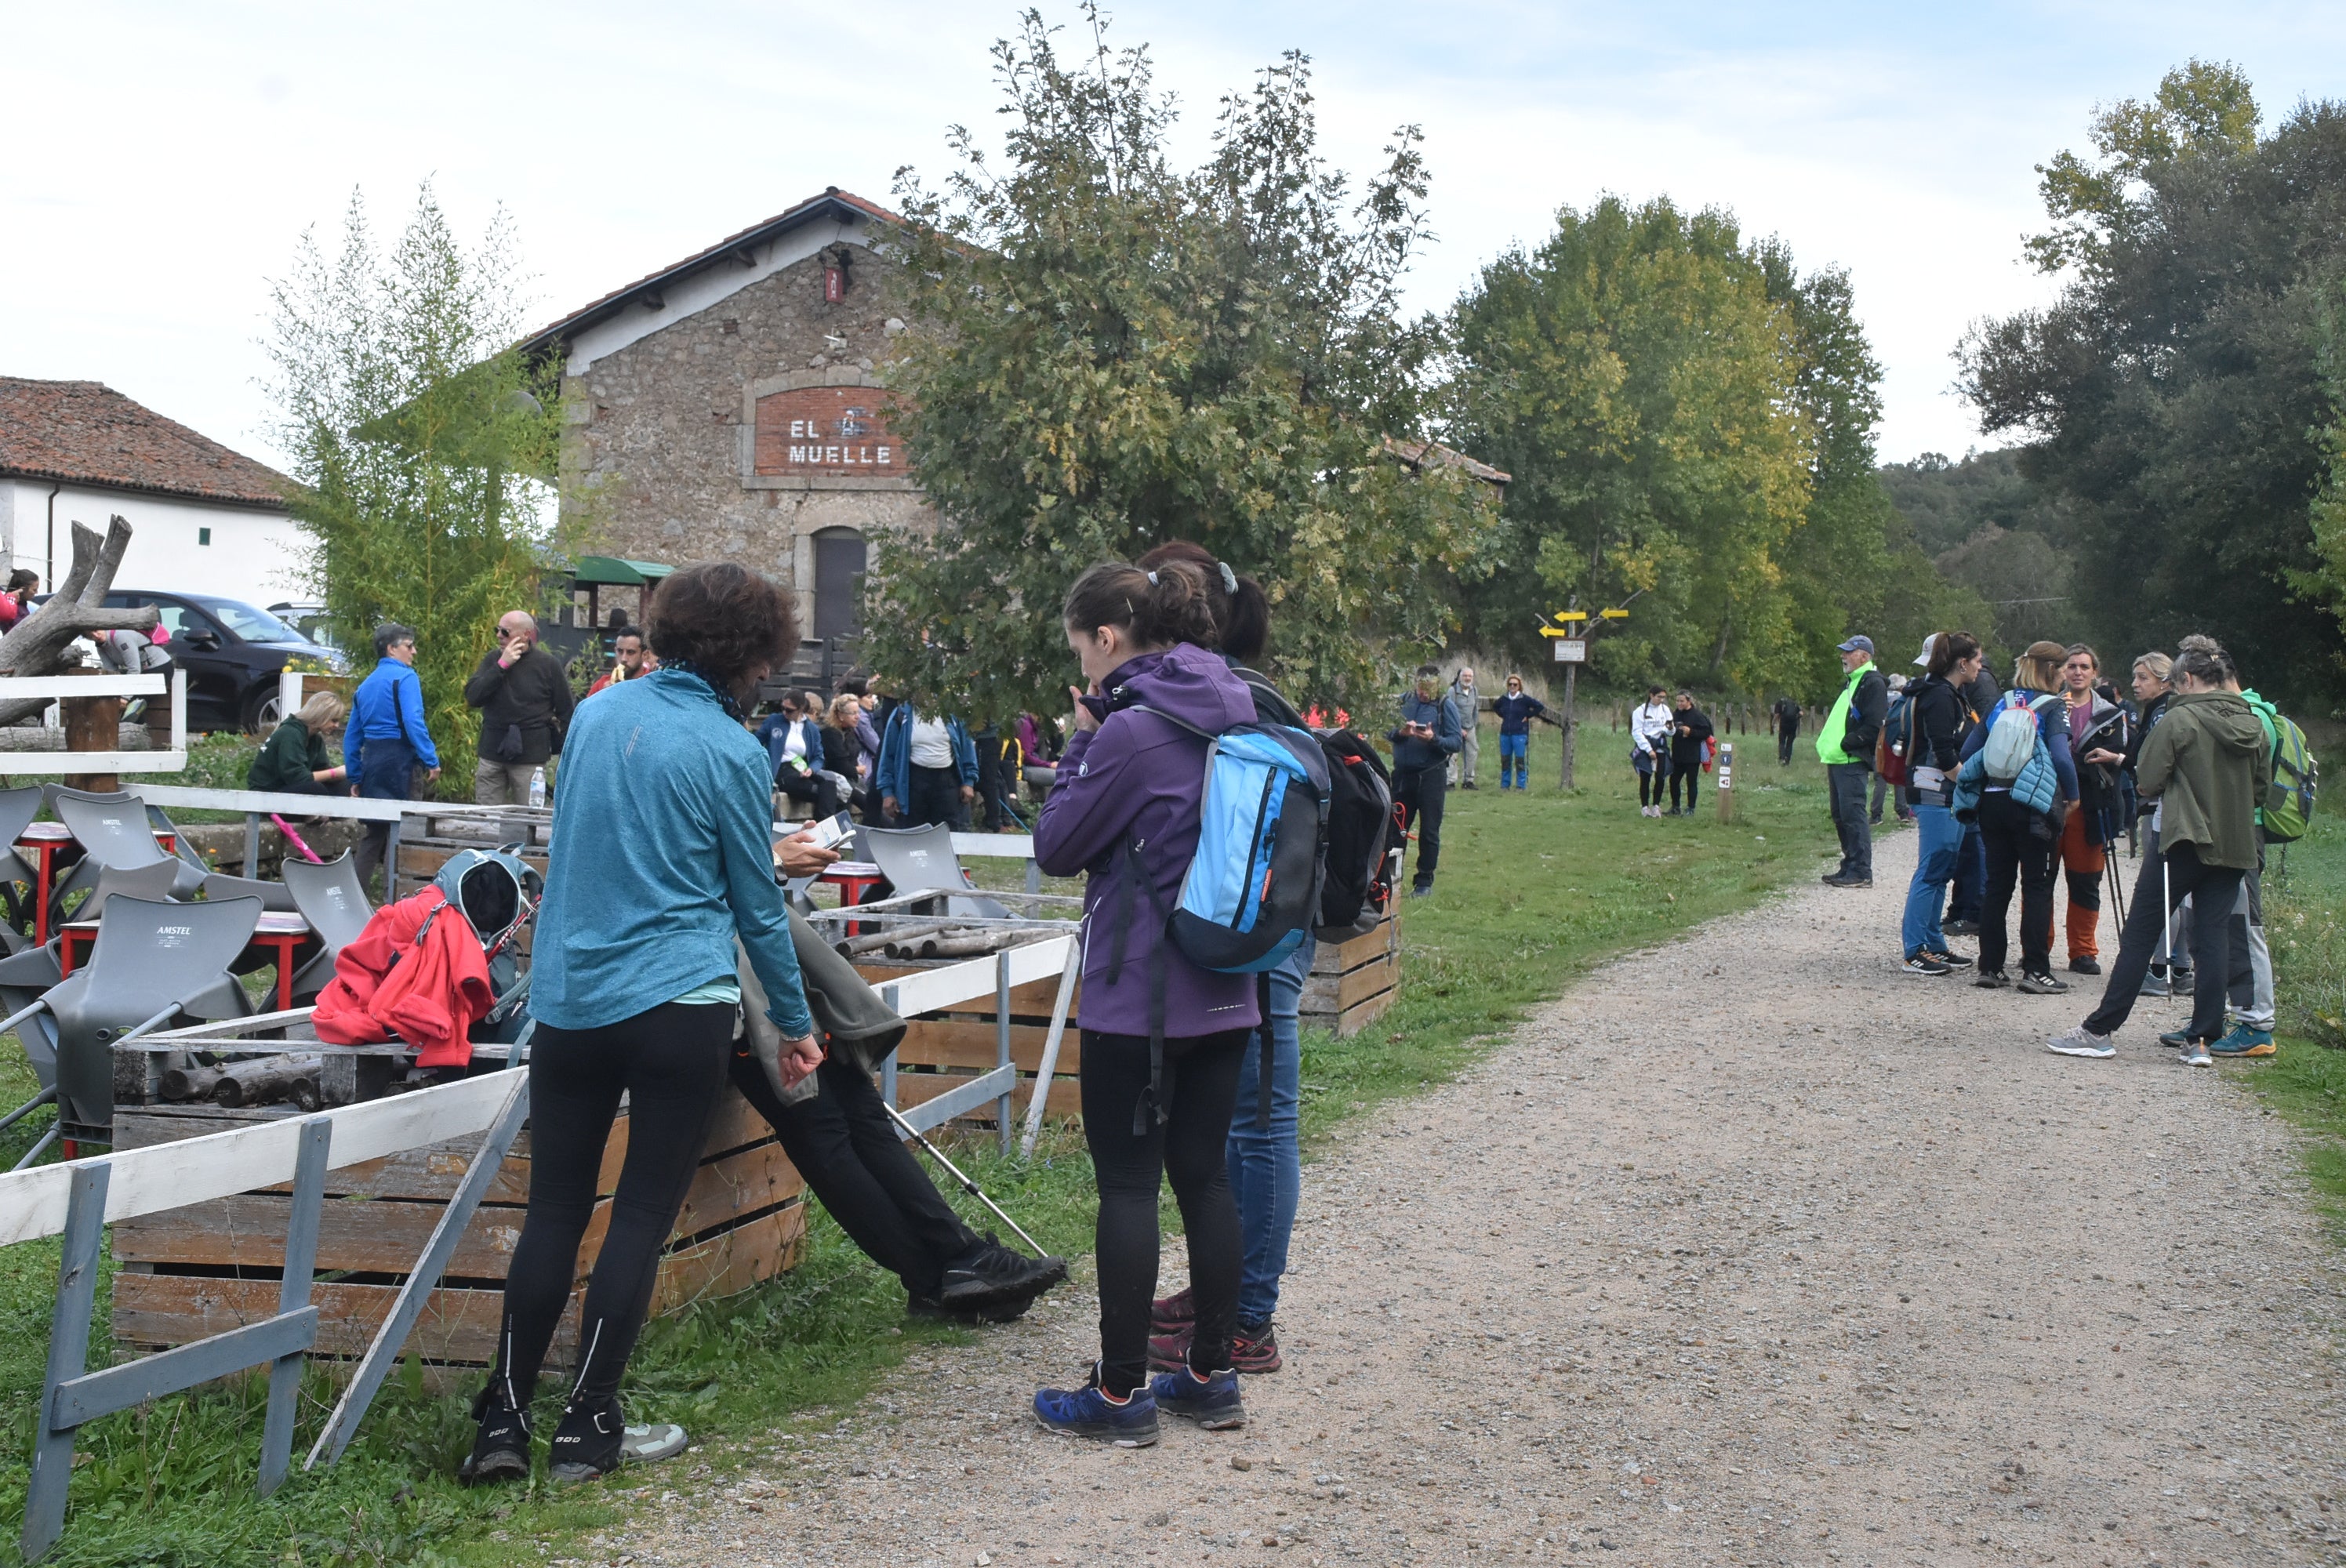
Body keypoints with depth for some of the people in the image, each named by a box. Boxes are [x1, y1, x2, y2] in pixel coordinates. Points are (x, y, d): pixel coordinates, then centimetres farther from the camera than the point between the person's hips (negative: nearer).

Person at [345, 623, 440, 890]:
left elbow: (351, 735, 18)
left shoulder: (365, 685, 18)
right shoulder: (405, 677, -6)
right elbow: (414, 723, -19)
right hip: (398, 760, -7)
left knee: (374, 833, 14)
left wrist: (356, 777, 22)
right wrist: (432, 761, -17)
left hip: (371, 761, 7)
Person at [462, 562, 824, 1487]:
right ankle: (588, 1428, 8)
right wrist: (794, 1021, 12)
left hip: (569, 999, 5)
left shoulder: (598, 714, 8)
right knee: (642, 1214, 4)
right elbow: (758, 907, 0)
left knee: (554, 1208, 10)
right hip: (678, 1006, -5)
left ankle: (503, 1422, 9)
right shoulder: (730, 750, -7)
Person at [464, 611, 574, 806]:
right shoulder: (493, 659, 8)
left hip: (530, 758, -4)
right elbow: (472, 696, -6)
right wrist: (502, 665, -12)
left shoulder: (548, 665, -2)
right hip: (492, 755, 4)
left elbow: (565, 712, 3)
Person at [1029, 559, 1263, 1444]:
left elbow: (1057, 846, -9)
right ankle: (1211, 1377, 20)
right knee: (1204, 1174, 13)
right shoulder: (1230, 717, 8)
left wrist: (1082, 741, -1)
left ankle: (1121, 1394, 6)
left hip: (1137, 993, -8)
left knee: (1127, 1182, 0)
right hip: (1224, 992, 8)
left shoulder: (1131, 730, -17)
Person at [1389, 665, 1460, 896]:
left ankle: (1425, 881, 10)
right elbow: (1387, 732, 4)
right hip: (1402, 773, 3)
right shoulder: (1404, 701, 6)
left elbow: (1456, 742, -10)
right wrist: (1400, 732, -16)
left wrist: (1434, 739, -26)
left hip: (1431, 775, -3)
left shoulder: (1446, 706, -4)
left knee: (1429, 831, 2)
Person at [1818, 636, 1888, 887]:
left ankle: (1861, 872, -9)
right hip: (1837, 761, 10)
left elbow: (1874, 727, -18)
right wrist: (1826, 745, 14)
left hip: (1853, 762, -10)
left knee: (1852, 814, -11)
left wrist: (1845, 744, -18)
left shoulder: (1873, 684, -8)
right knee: (1840, 816, 12)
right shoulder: (1850, 683, 23)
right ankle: (1850, 867, 19)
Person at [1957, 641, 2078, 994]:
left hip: (1992, 802, 5)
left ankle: (1990, 966, 12)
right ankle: (2035, 971, -3)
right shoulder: (2051, 707, -5)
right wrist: (2073, 795, -4)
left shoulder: (2002, 704, 10)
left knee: (1997, 884, 10)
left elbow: (1969, 750, 9)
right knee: (2037, 886, 0)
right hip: (2031, 806, -5)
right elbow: (2061, 757, -17)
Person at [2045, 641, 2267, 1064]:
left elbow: (2147, 783, -11)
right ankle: (2201, 1040, 3)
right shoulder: (2252, 724, 6)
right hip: (2234, 847, 6)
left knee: (2139, 935, -2)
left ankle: (2100, 1031, 0)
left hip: (2184, 840, -5)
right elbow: (2262, 786, 15)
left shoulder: (2180, 720, -11)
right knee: (2213, 938, 6)